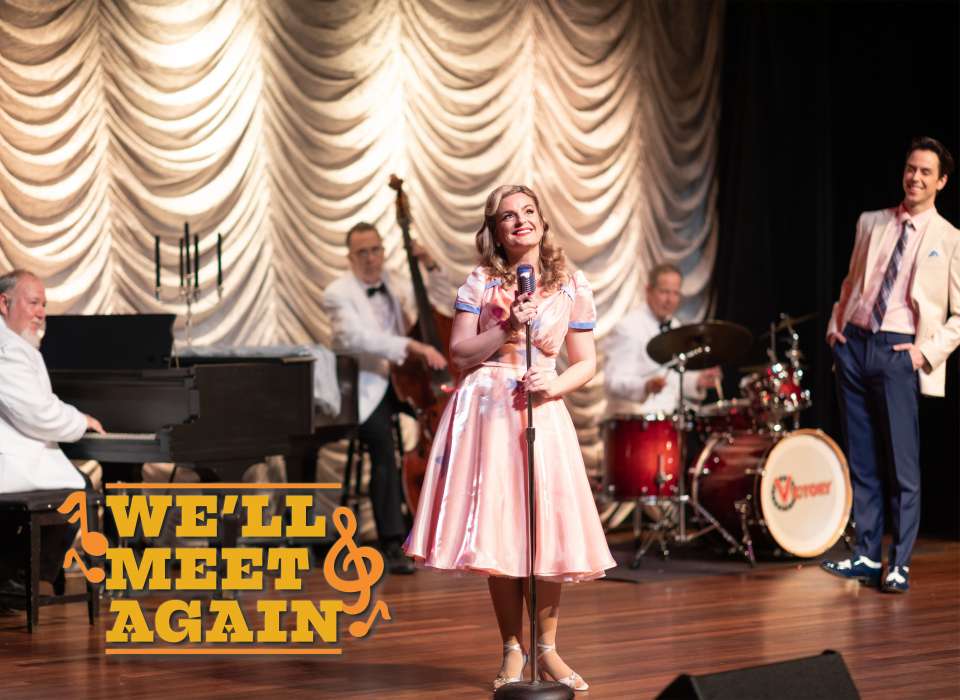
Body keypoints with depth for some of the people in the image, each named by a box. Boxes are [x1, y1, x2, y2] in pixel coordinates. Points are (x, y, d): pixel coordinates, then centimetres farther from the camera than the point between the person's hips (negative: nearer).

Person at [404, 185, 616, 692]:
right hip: (486, 412, 0)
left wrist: (556, 386, -11)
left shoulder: (573, 287, 6)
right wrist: (507, 329, -11)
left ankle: (547, 649, 11)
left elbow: (585, 363, 8)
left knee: (546, 530, -4)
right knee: (496, 531, -1)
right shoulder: (480, 284, 5)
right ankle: (512, 651, 9)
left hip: (542, 414, 0)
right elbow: (460, 355, 1)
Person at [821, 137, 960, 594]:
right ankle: (866, 557, 16)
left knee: (903, 465, -4)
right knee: (861, 460, 9)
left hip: (899, 352, -4)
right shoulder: (871, 224, 13)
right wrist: (836, 325, 8)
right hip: (854, 344, 4)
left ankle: (900, 565, 4)